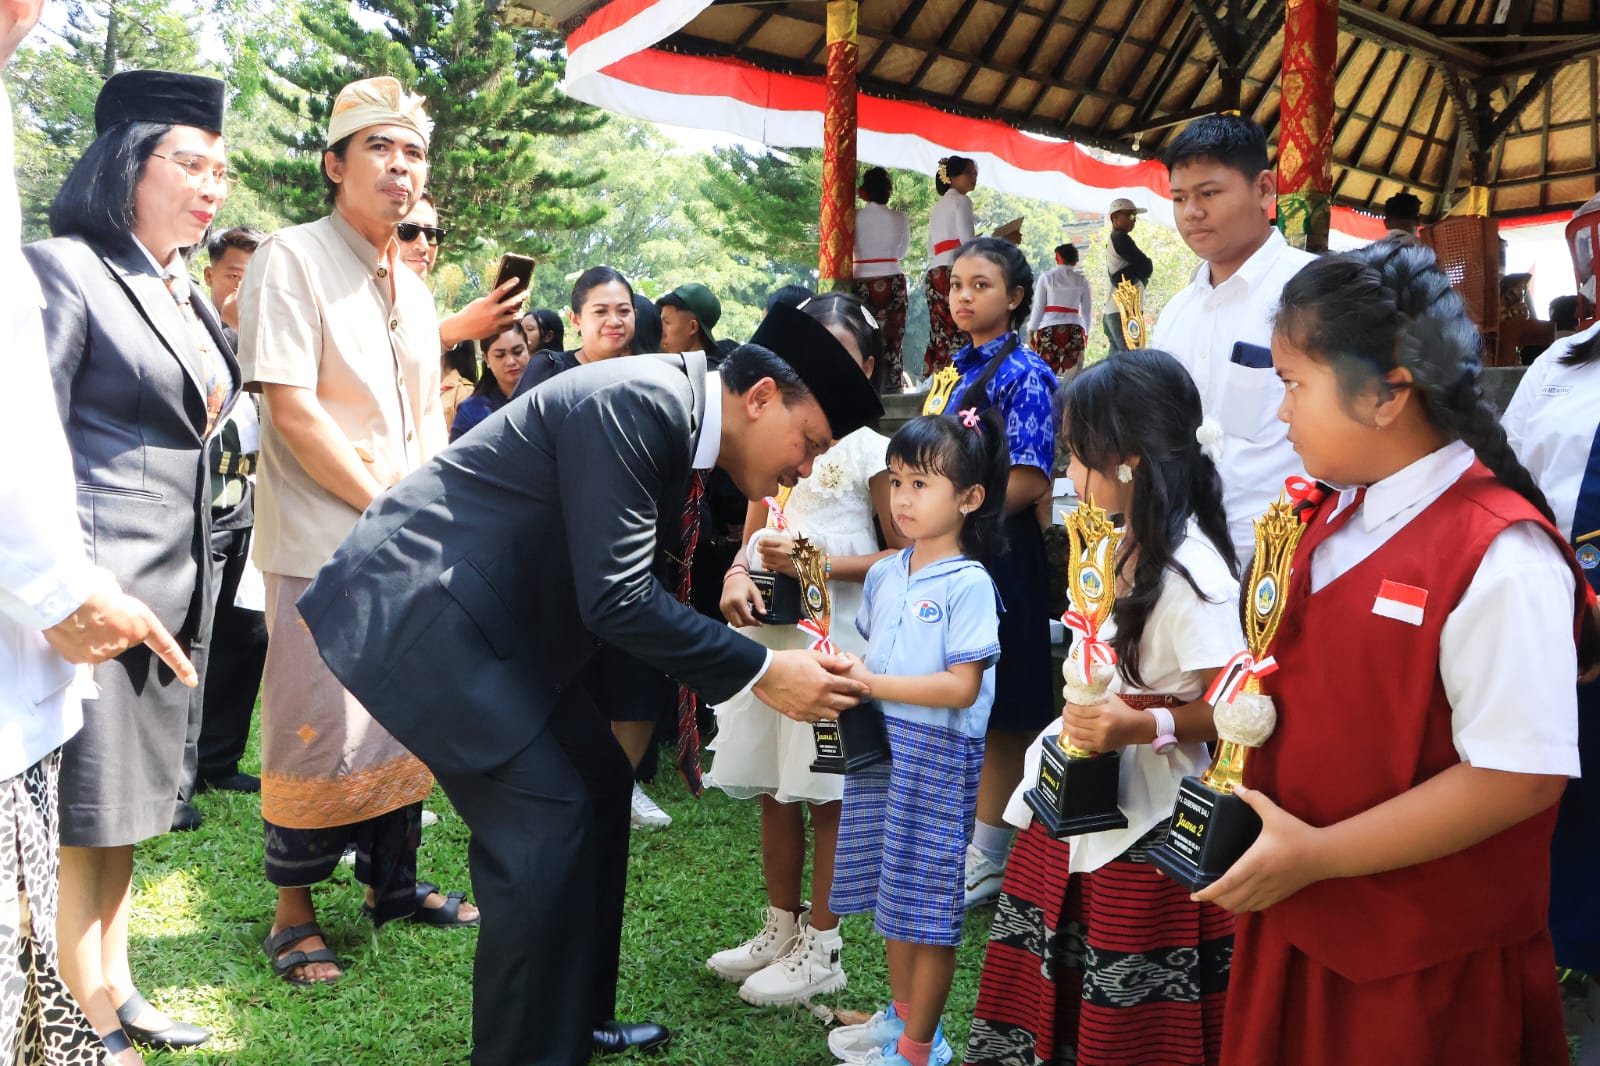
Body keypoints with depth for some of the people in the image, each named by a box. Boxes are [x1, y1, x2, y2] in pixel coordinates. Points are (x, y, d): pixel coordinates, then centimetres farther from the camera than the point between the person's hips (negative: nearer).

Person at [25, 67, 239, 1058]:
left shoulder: (189, 292, 16)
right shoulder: (64, 269, -8)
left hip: (175, 584, 8)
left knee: (132, 797, 16)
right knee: (84, 811, 0)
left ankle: (115, 985, 28)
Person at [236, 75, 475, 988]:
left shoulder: (412, 287, 16)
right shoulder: (293, 260, -8)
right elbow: (292, 409, -16)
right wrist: (389, 507, -13)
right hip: (323, 544, -7)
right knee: (322, 731, -3)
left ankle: (394, 880, 28)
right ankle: (294, 914, 13)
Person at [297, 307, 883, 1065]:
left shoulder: (678, 425, 8)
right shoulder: (637, 402, -21)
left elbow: (646, 589, 15)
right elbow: (616, 600, -24)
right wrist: (763, 672, -18)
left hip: (485, 616, 10)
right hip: (416, 609, -10)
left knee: (600, 783, 13)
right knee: (544, 818, -11)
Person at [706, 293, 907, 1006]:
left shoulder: (871, 450, -6)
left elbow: (905, 556, -9)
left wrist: (815, 564, -19)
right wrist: (737, 578, -7)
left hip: (833, 636, -6)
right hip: (768, 631, 6)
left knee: (827, 794, 2)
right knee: (774, 789, 13)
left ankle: (820, 950, 14)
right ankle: (781, 928, 29)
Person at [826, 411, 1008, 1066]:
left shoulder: (969, 584, -14)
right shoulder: (884, 575, 7)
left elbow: (962, 687, -19)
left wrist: (874, 685, -20)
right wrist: (842, 673, -3)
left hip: (938, 758, -7)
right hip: (880, 749, 7)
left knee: (929, 902, 3)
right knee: (894, 892, 17)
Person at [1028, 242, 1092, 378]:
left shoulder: (1047, 276, 3)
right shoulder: (1081, 280, 9)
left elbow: (1038, 307, 0)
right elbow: (1087, 310, 11)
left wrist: (1031, 331, 5)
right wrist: (1086, 333, 22)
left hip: (1049, 329, -2)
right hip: (1074, 329, 2)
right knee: (1072, 376, 4)